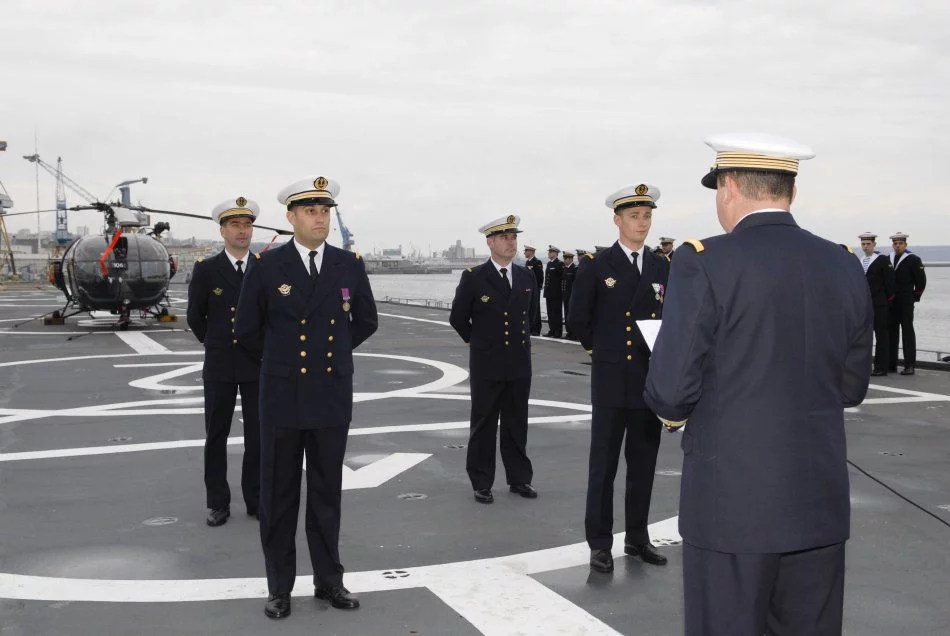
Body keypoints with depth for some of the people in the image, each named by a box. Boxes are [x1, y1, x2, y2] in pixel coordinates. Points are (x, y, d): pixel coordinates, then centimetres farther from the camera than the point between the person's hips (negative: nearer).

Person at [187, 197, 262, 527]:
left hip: (258, 364, 1)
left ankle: (256, 500, 19)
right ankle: (218, 504, 17)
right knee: (216, 437, 6)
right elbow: (195, 317, 5)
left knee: (258, 437, 7)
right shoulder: (206, 269, -3)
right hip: (219, 366, -1)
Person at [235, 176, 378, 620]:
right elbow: (247, 329, 4)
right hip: (282, 399, -2)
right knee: (279, 495, 8)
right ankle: (279, 586, 21)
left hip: (333, 398, 2)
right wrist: (279, 362, 10)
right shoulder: (267, 266, -5)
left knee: (326, 493, 12)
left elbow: (366, 321, 15)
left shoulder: (349, 265, 2)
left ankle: (329, 580, 25)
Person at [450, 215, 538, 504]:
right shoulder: (473, 278, -7)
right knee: (484, 425, 6)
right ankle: (482, 483, 15)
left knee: (517, 424, 11)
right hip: (486, 364, -3)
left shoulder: (527, 277, 5)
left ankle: (519, 479, 22)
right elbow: (458, 318, 2)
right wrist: (478, 341, 9)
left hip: (519, 363, 3)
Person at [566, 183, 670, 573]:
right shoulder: (596, 267, -3)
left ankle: (637, 538, 24)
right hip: (611, 383, -3)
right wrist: (605, 350, 6)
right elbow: (577, 321, 3)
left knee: (643, 466, 11)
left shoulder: (664, 269, 9)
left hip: (651, 383, 4)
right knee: (604, 465, 2)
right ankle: (600, 543, 11)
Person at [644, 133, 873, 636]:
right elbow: (851, 386, 11)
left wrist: (673, 414, 8)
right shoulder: (844, 268, 4)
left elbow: (671, 390, -14)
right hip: (820, 501, 5)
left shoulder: (703, 262, -12)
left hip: (732, 501, -5)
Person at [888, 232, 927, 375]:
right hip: (891, 302, 5)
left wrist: (915, 296, -3)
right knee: (891, 332, 7)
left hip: (906, 303, -5)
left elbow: (921, 280, -3)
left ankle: (909, 366, 0)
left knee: (908, 332, -1)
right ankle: (891, 363, 13)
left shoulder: (913, 260, -3)